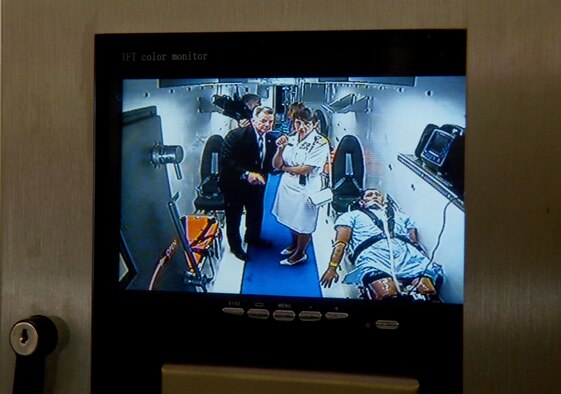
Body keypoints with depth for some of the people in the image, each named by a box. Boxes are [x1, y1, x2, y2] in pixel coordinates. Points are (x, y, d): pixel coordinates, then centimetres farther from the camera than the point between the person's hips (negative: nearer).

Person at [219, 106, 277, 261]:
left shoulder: (270, 140, -6)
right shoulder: (236, 135, -25)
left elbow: (270, 166, -6)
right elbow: (225, 161, -31)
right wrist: (246, 174, -40)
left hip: (256, 184, 6)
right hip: (234, 184, -6)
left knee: (256, 213, 25)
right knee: (234, 216, 13)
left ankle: (253, 237, 54)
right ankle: (235, 245, 37)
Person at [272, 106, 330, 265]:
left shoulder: (320, 143, -21)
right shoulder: (290, 138, -7)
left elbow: (305, 169, -23)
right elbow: (276, 165, -5)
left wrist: (285, 168, -11)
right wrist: (280, 148, -23)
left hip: (306, 189, -5)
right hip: (288, 185, 5)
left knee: (303, 224, 13)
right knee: (291, 219, 25)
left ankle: (300, 253, 35)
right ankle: (294, 243, 51)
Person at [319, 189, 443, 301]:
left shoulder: (400, 216, 40)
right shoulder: (352, 215, 33)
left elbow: (415, 242, 27)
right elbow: (341, 243, 17)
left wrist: (426, 264, 7)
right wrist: (332, 268, 0)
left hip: (407, 254, 3)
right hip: (374, 255, -3)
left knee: (428, 292, -31)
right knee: (387, 295, -37)